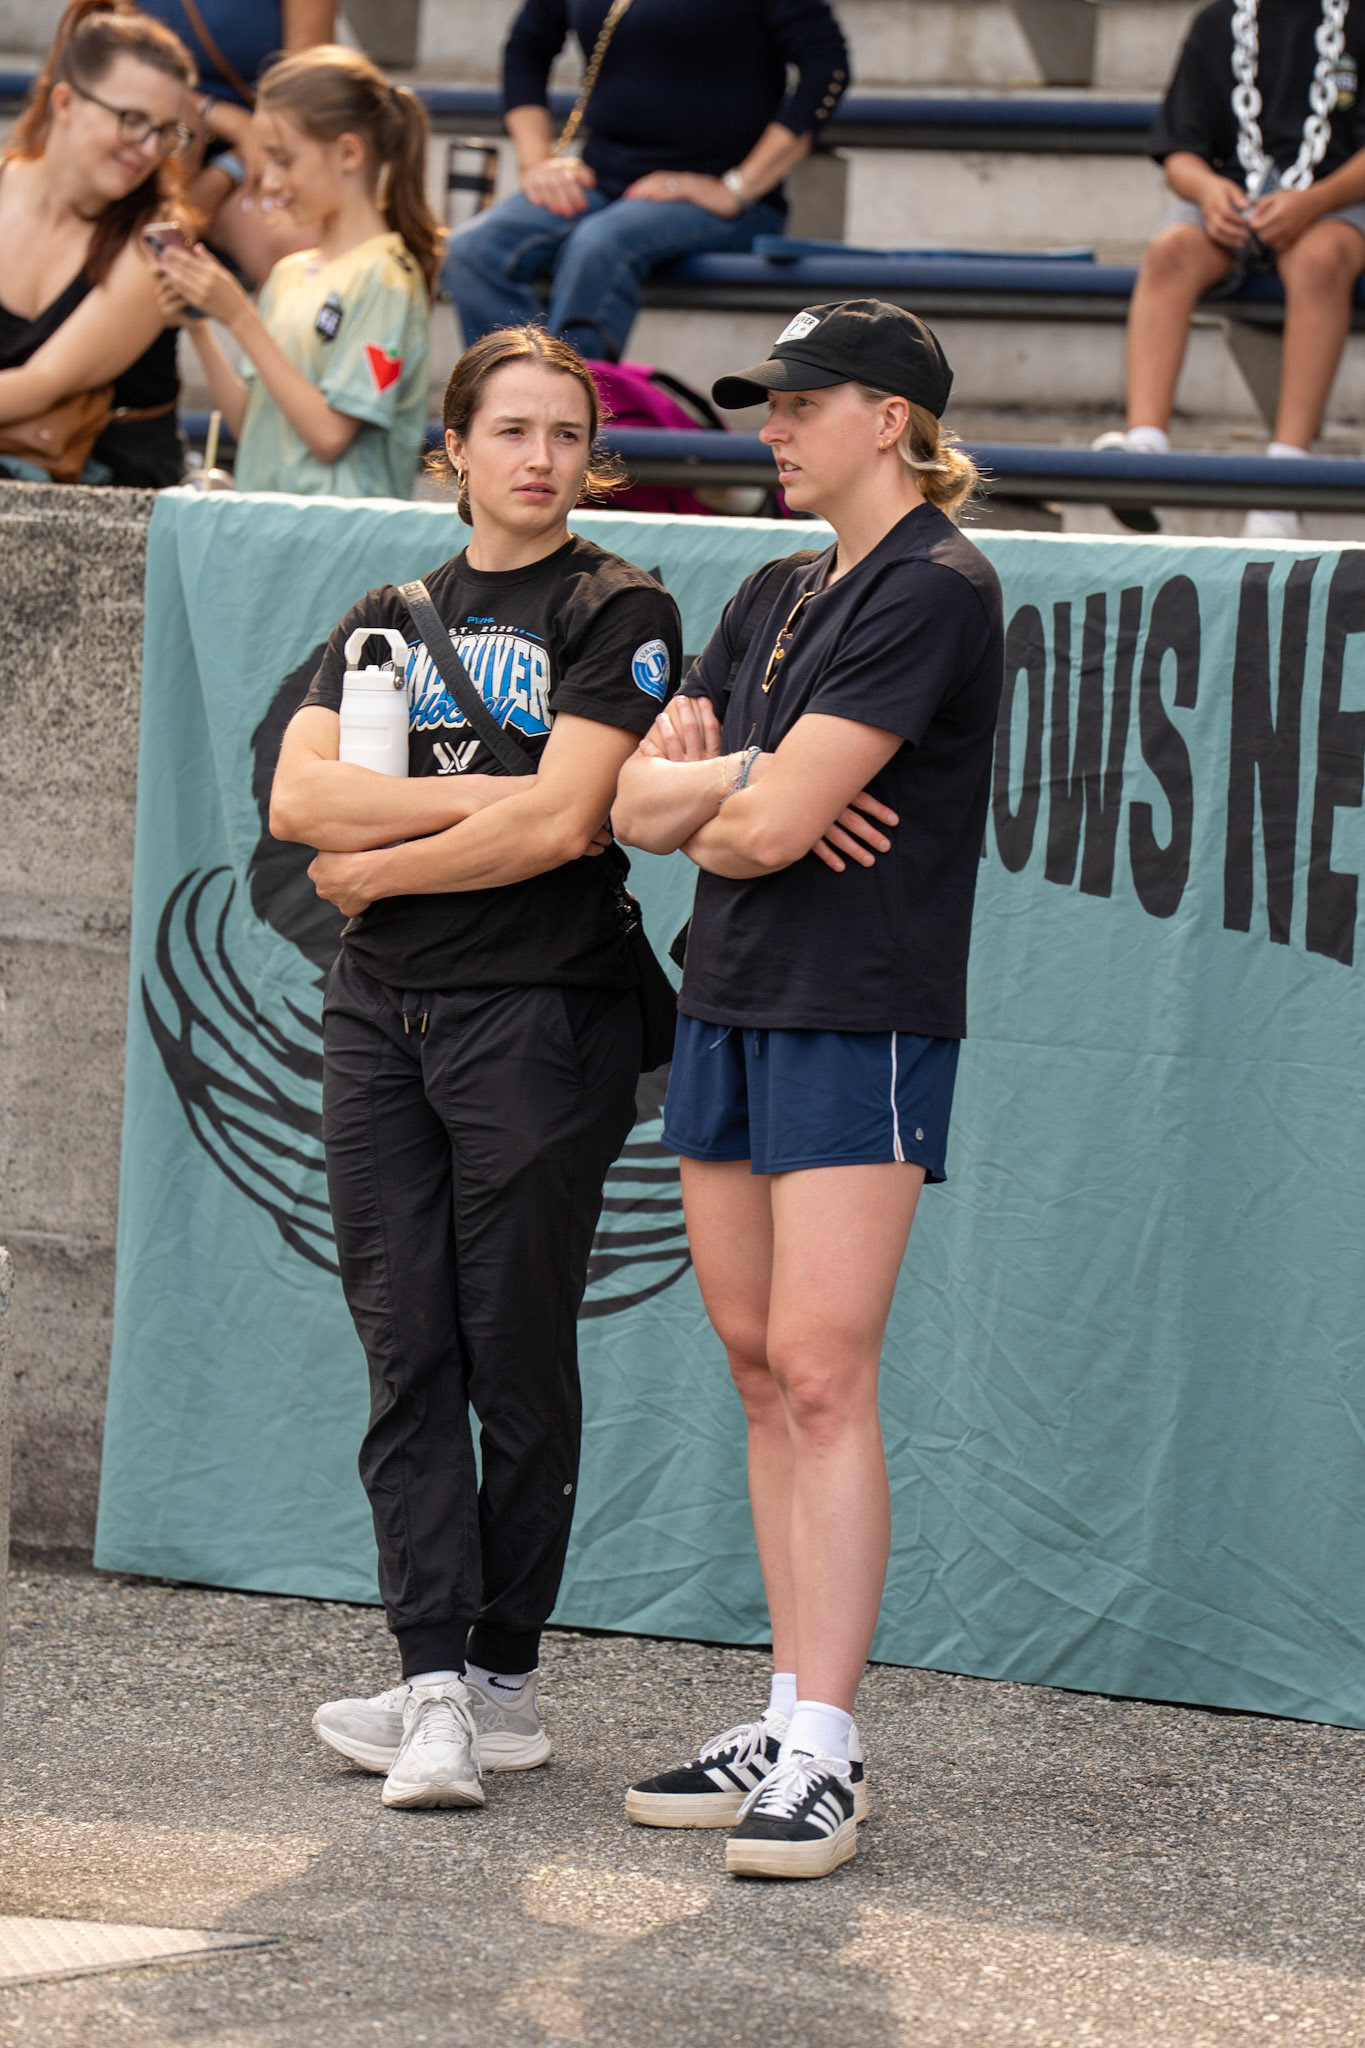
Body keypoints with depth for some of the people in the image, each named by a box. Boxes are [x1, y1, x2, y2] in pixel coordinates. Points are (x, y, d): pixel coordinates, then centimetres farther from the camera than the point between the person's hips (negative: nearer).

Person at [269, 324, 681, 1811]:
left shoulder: (618, 613, -1)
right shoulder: (388, 617, 15)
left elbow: (560, 825, -12)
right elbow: (298, 798, 0)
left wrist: (373, 866, -3)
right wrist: (480, 795, -11)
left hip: (541, 1011, -5)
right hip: (380, 1017, 5)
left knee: (517, 1357, 0)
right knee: (407, 1354, -1)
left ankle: (497, 1677, 9)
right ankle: (439, 1685, -3)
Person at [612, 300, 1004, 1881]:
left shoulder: (935, 592, -11)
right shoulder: (776, 599, 17)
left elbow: (773, 827, -17)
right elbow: (636, 802, 11)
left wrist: (712, 809, 5)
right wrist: (743, 776, -8)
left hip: (861, 1020, -9)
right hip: (727, 1006, 9)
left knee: (821, 1376, -11)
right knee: (758, 1367, 8)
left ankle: (823, 1756, -11)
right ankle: (786, 1725, 12)